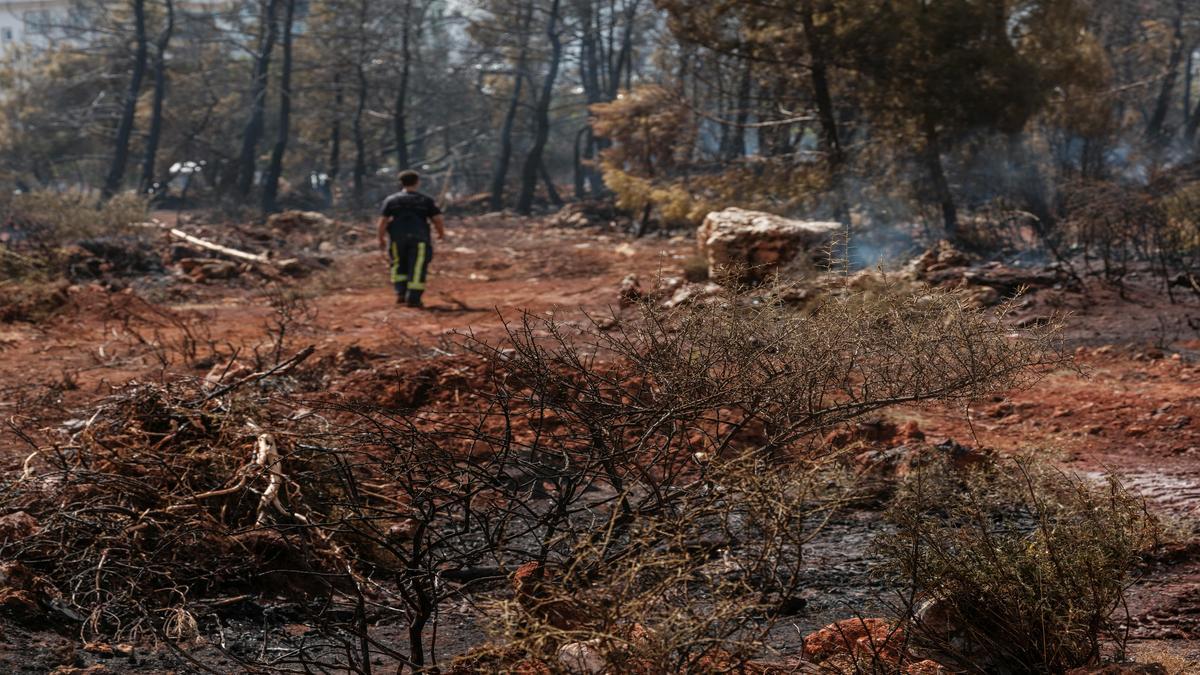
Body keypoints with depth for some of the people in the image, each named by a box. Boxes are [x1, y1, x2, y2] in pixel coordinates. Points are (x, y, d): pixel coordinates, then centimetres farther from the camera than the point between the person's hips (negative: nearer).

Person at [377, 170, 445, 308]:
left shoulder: (391, 200, 5)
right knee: (417, 268, 2)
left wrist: (381, 239, 10)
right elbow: (438, 219, 0)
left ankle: (400, 293, 8)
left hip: (397, 238, 2)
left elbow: (382, 221, 0)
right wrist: (441, 233, 18)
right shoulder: (426, 201, 4)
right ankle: (413, 298, -4)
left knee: (399, 265, 20)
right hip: (419, 238, -2)